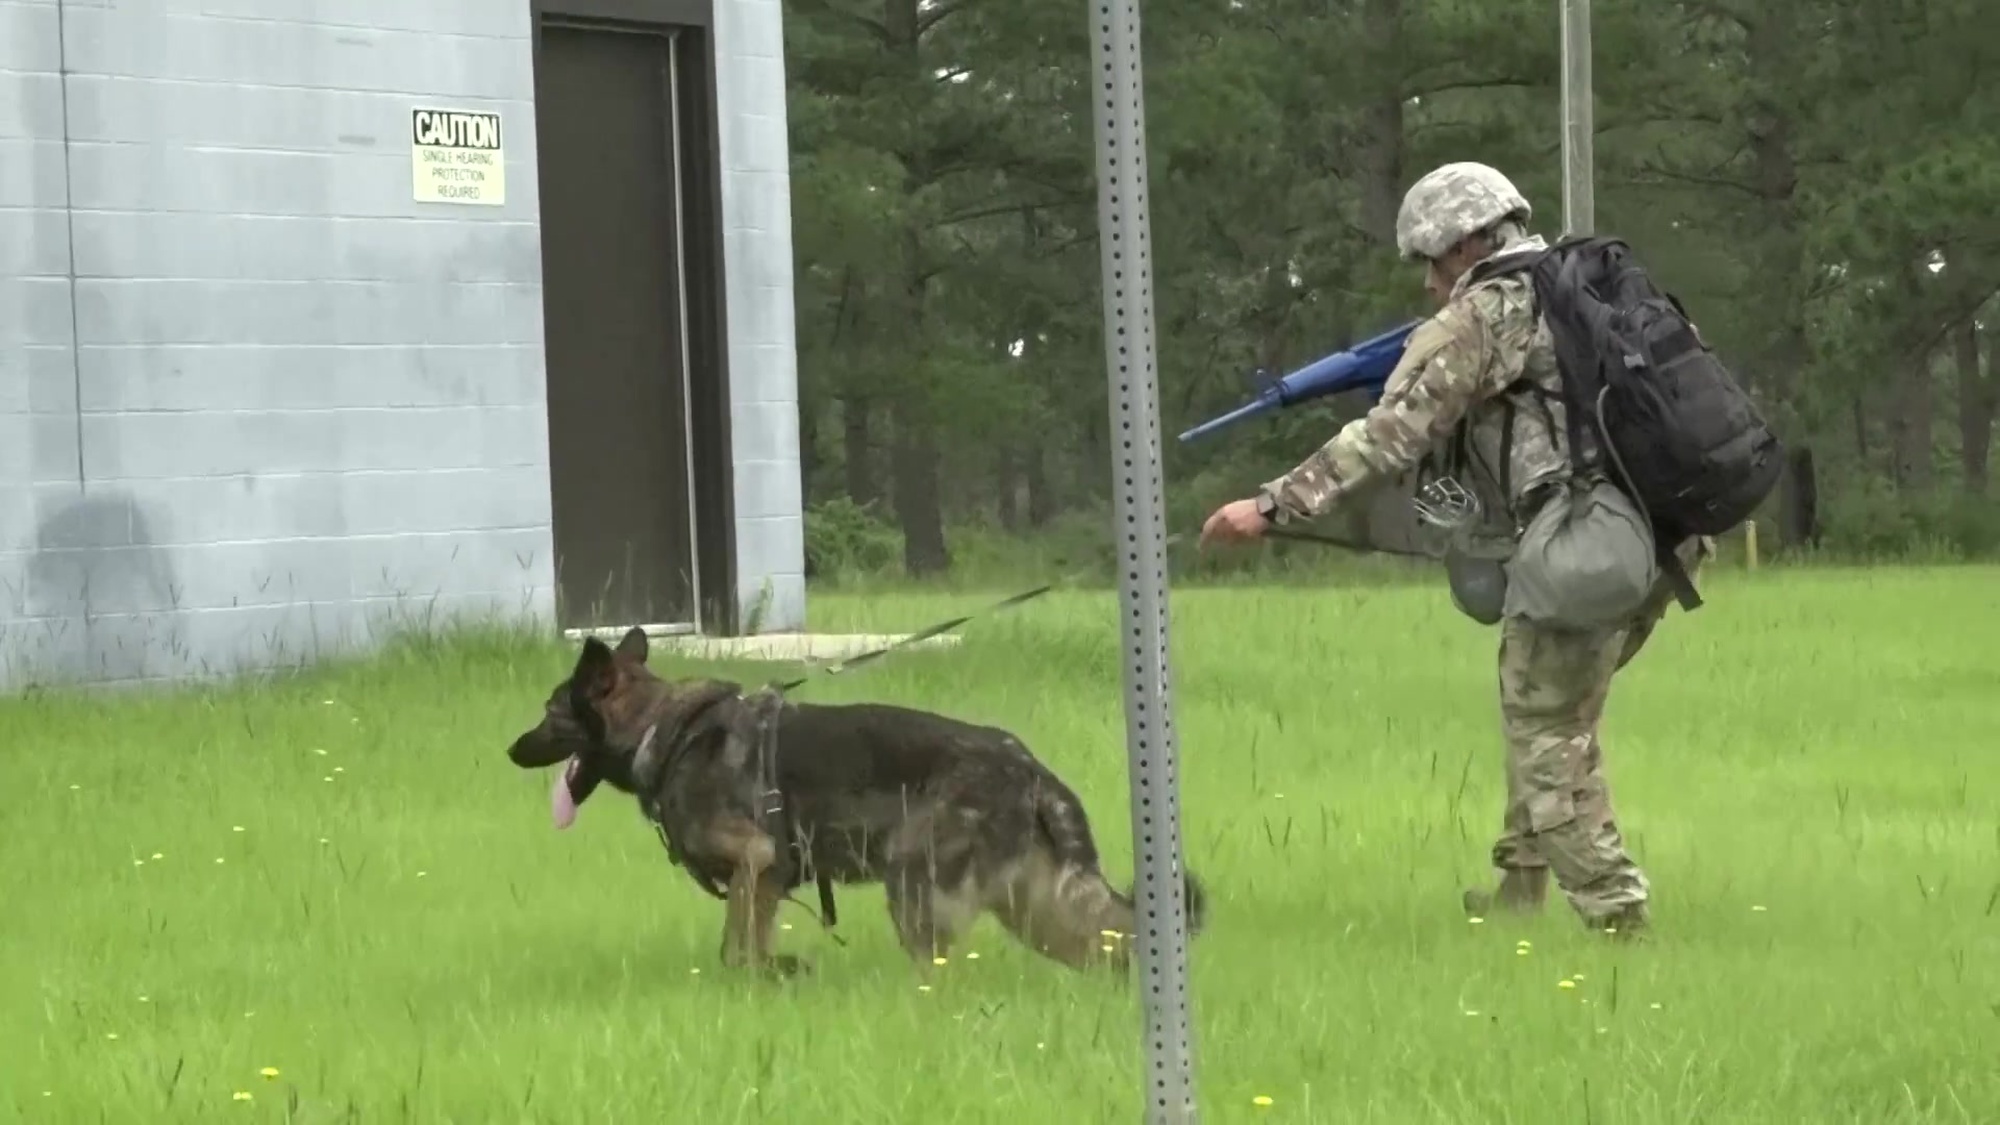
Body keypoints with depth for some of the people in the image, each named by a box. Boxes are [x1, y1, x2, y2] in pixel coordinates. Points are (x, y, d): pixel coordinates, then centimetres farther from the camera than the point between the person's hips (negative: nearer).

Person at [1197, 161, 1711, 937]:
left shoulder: (1482, 317, -3)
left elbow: (1390, 436, -11)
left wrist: (1273, 506, -11)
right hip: (1663, 538, 8)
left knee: (1548, 739, 1)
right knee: (1544, 713, 21)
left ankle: (1612, 910, -3)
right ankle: (1521, 888, 23)